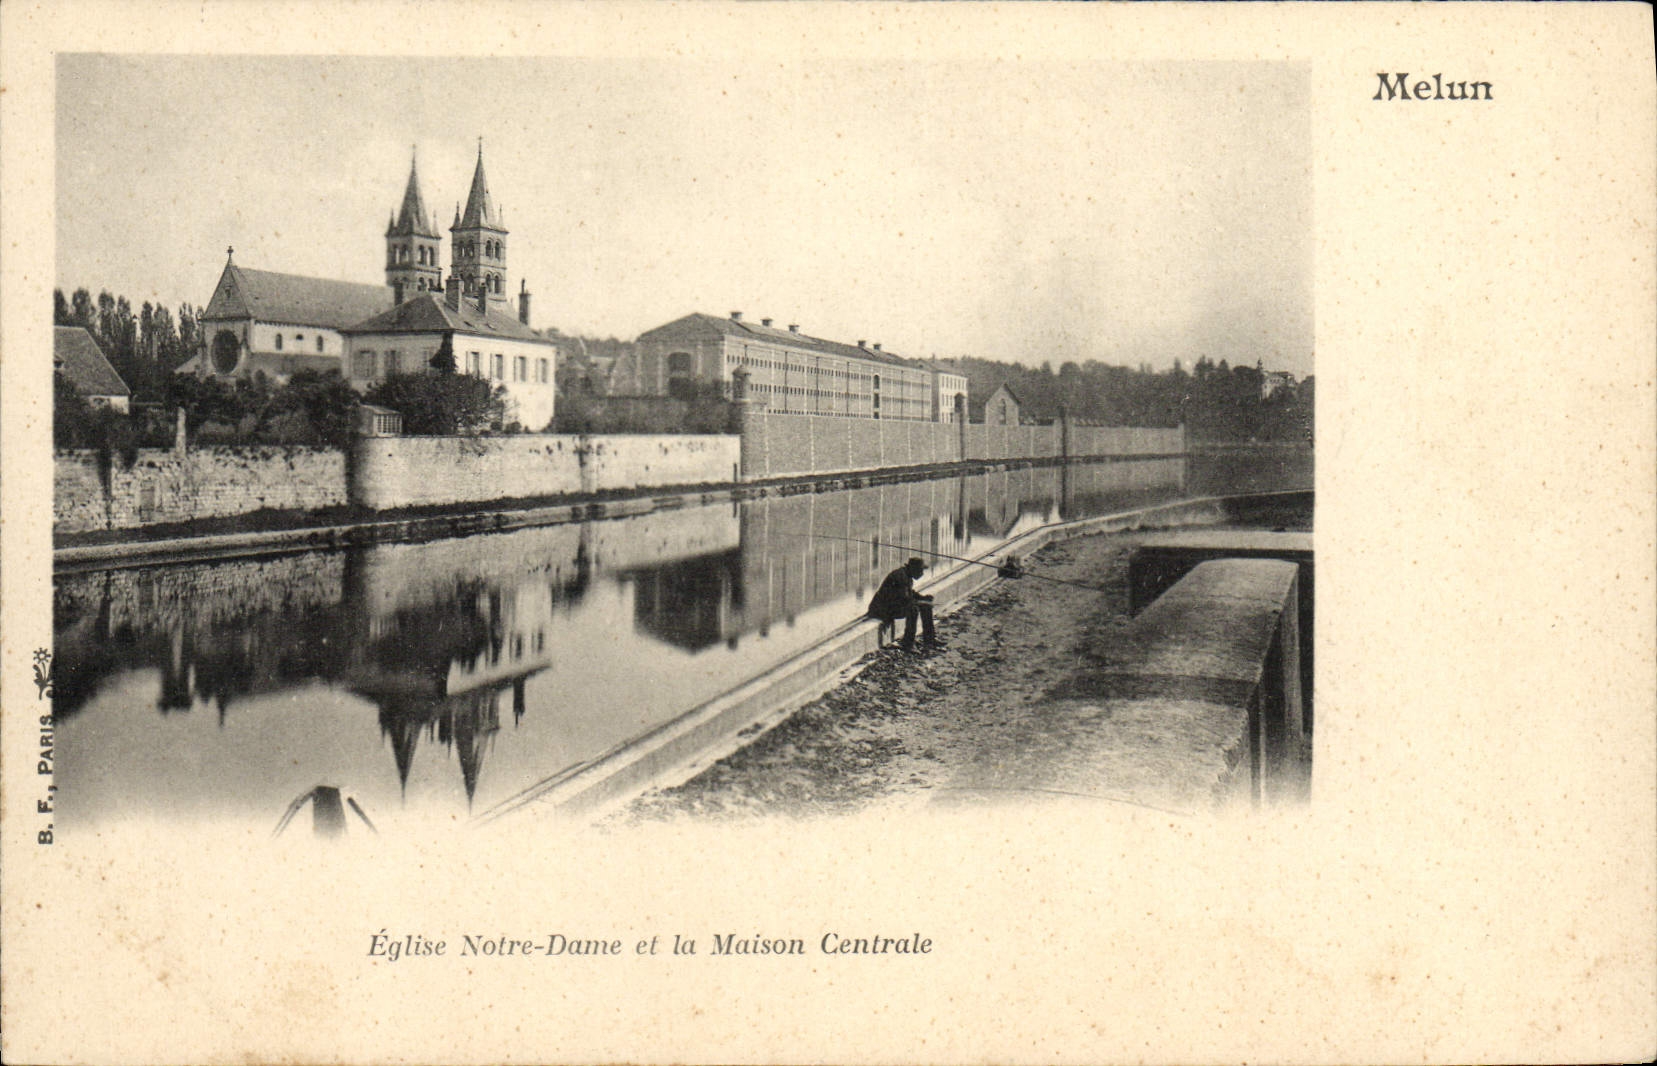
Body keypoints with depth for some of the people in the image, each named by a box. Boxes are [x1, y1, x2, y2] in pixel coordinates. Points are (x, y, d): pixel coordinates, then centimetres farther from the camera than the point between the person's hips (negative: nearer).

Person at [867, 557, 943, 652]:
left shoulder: (908, 576, 7)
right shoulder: (900, 575, -25)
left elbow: (910, 593, 24)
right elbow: (905, 599, -29)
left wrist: (923, 596, 7)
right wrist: (923, 602, -19)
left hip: (896, 604, 11)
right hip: (883, 608, -11)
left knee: (926, 606, 8)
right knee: (913, 609, -32)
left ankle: (929, 638, 17)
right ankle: (908, 645, -26)